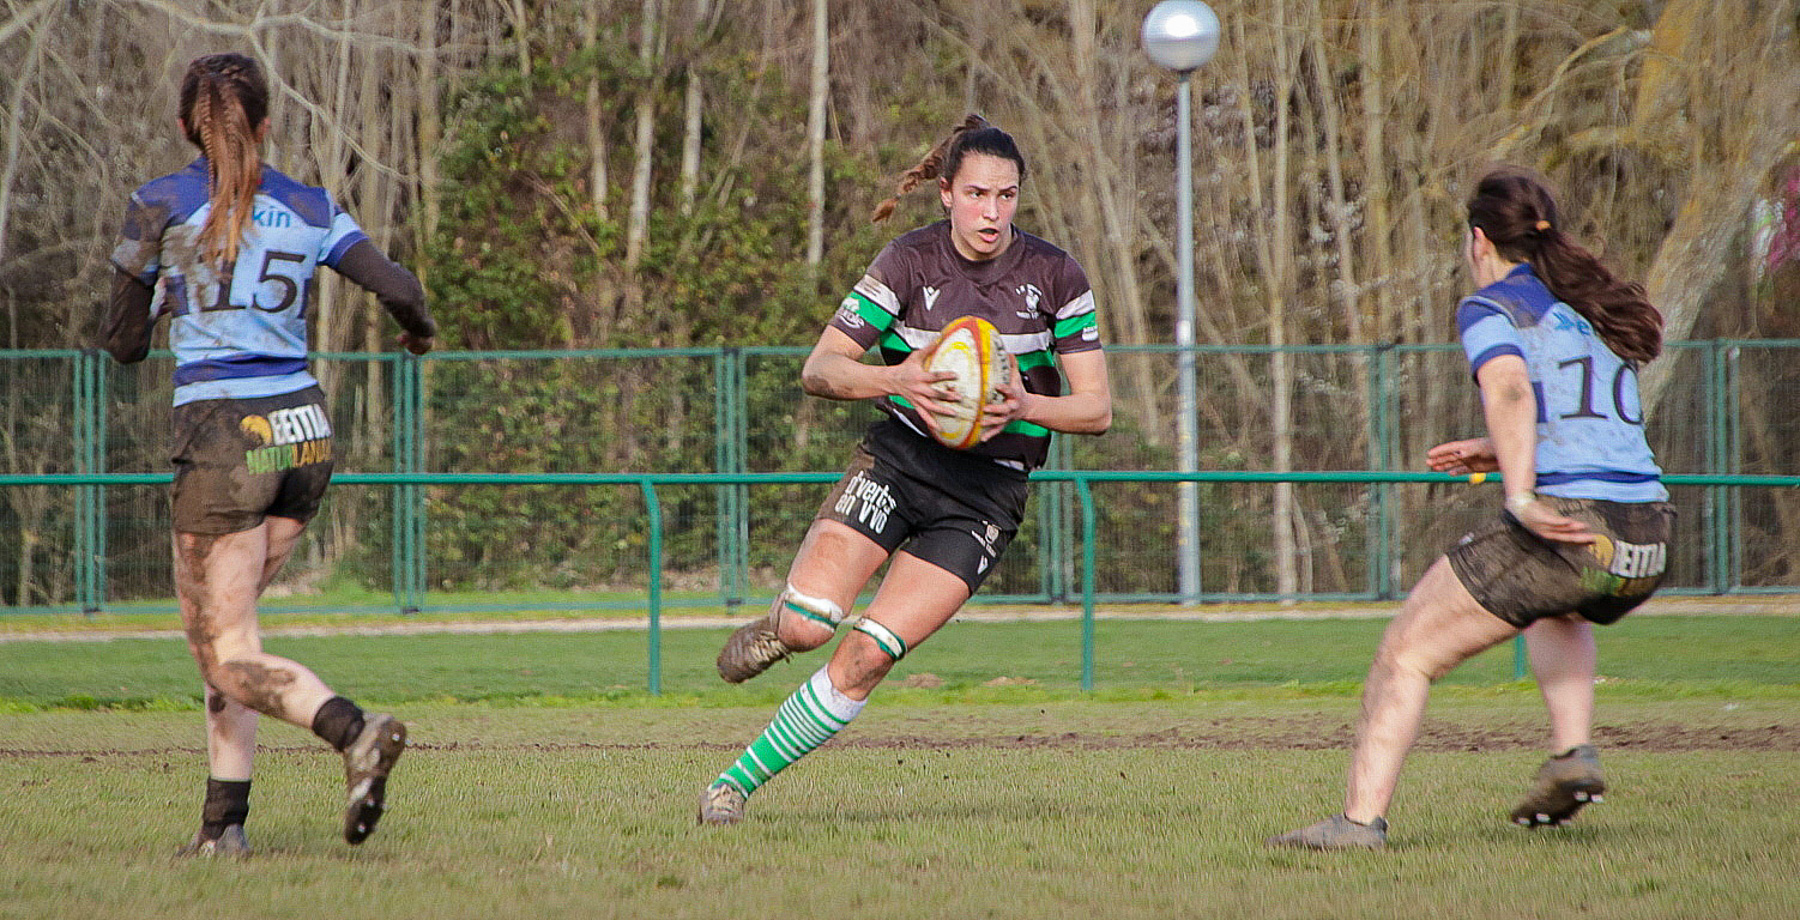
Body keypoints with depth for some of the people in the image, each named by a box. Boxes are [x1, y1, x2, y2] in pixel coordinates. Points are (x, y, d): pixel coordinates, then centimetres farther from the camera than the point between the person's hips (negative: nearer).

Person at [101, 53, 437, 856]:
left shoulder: (160, 205, -1)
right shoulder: (307, 209, 8)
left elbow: (124, 343, 5)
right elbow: (399, 289, 0)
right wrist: (419, 329, 23)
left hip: (223, 435, -5)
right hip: (303, 431, 5)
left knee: (232, 659, -5)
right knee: (218, 626, 18)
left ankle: (353, 731, -31)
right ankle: (222, 822, 12)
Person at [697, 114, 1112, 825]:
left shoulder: (1055, 277, -4)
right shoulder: (908, 262, -5)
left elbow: (1097, 408, -3)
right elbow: (818, 370, -7)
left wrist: (1024, 406, -23)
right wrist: (900, 379, -26)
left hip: (987, 492, 0)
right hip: (900, 455, 0)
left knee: (865, 658, -14)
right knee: (806, 626, -20)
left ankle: (737, 783, -1)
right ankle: (777, 628, 18)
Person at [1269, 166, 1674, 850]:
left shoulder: (1491, 307, 2)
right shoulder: (1598, 311, 23)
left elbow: (1511, 389, -19)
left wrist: (1521, 494, -27)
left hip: (1563, 532, -7)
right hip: (1648, 546, 7)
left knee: (1404, 656, 5)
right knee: (1559, 606, 41)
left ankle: (1362, 817, -6)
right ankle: (1574, 756, 23)